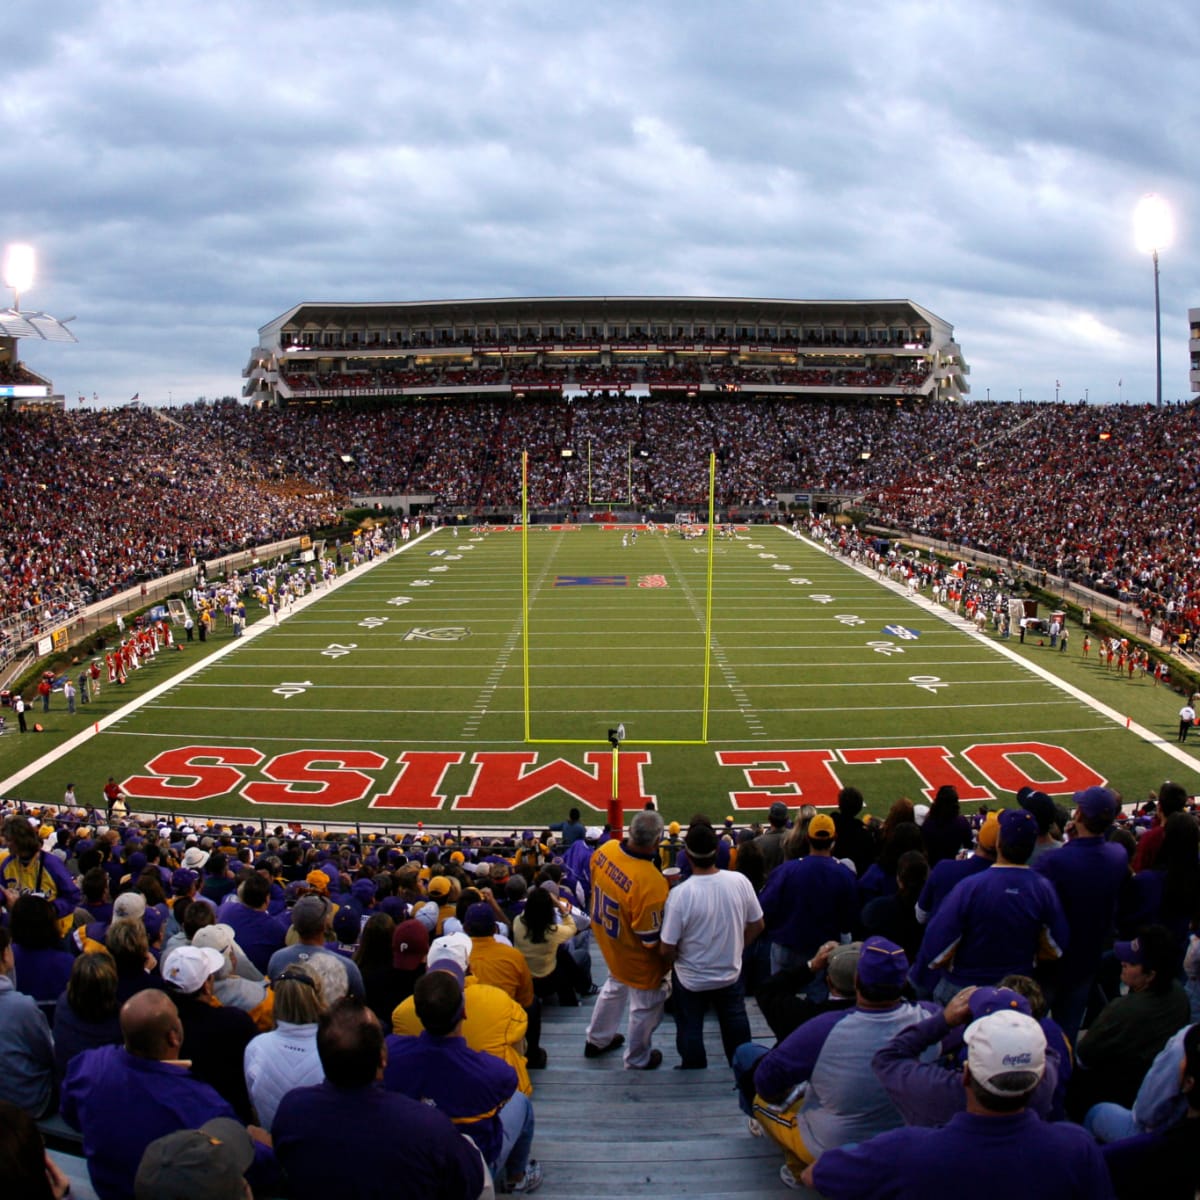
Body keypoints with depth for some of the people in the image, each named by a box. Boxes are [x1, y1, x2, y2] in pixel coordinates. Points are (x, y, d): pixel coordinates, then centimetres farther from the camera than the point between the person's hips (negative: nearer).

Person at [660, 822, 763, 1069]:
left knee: (690, 1031, 20)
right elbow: (757, 926, -4)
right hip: (731, 973, 3)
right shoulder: (740, 882, -19)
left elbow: (667, 949, -22)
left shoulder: (680, 894, -30)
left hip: (691, 979, -3)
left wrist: (669, 965, 1)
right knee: (735, 1025, 27)